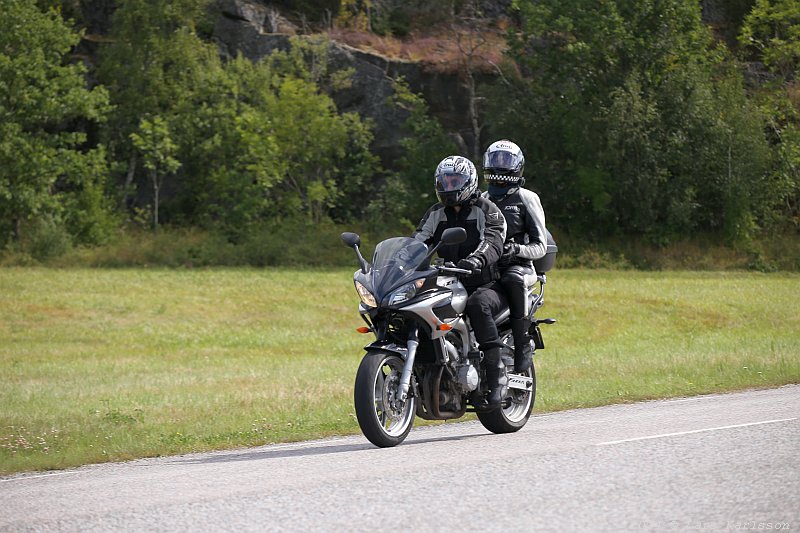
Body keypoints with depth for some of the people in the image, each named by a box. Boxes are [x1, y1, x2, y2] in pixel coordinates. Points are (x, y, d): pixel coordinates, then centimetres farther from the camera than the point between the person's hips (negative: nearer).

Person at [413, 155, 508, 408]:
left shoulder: (486, 211, -4)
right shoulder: (435, 214, 14)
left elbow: (492, 242, -22)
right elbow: (418, 241, 5)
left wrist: (476, 259, -44)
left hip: (486, 285, -5)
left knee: (478, 304, -39)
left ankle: (496, 370, -37)